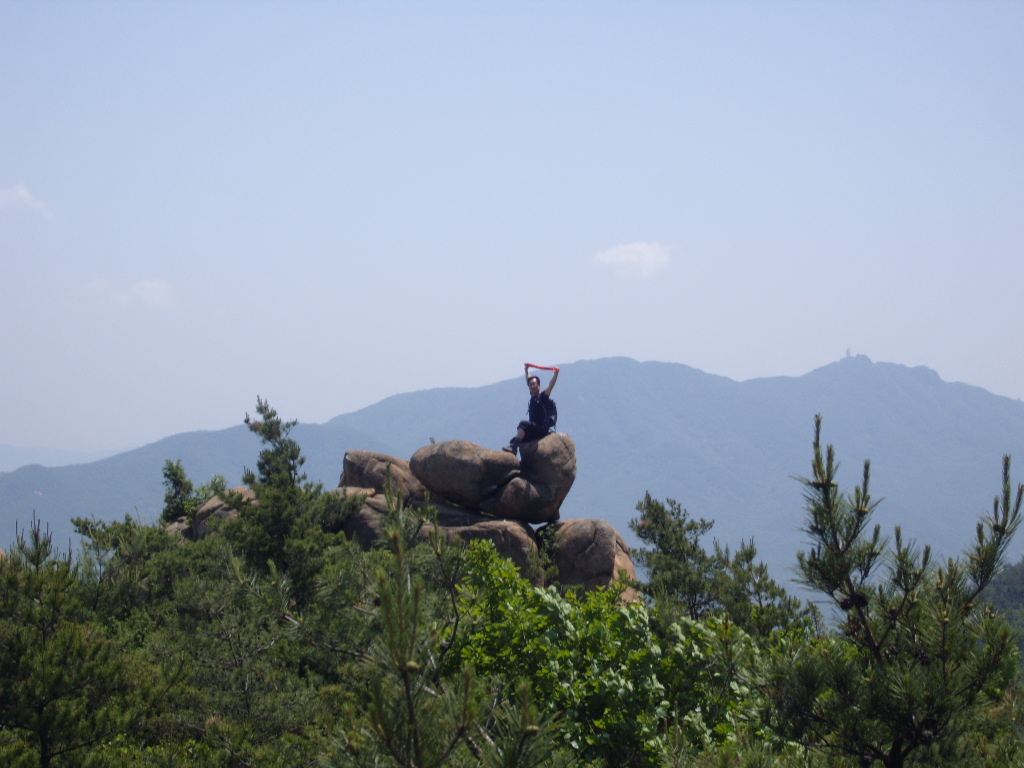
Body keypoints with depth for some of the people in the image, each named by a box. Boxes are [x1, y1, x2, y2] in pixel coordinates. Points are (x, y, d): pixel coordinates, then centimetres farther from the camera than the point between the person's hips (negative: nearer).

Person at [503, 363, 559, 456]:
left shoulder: (543, 397, -5)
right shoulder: (533, 396, 15)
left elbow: (550, 386, -21)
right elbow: (529, 381, 31)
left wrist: (556, 374, -33)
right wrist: (527, 371, 42)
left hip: (542, 429, -9)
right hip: (533, 430, 9)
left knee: (523, 424, -31)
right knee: (513, 440, -2)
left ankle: (513, 448, -39)